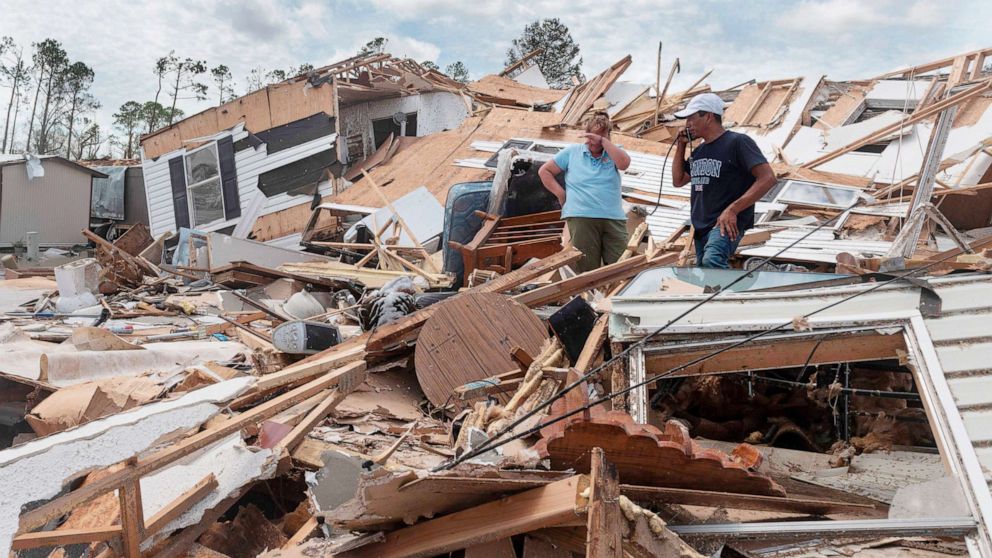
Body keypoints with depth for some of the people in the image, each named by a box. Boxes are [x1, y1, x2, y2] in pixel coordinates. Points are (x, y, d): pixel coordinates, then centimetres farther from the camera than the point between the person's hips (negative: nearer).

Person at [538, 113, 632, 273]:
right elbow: (544, 171, 14)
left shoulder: (613, 152, 13)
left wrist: (603, 141, -9)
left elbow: (624, 163, -10)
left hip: (614, 218, 2)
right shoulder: (571, 152, 11)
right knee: (587, 271, -2)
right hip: (581, 218, -1)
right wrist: (561, 194, 4)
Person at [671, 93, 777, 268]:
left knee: (712, 261, -36)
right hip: (701, 227, 9)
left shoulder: (737, 142, -8)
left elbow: (767, 178, -16)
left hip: (726, 224, -8)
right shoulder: (698, 151, 16)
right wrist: (680, 147, 14)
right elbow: (678, 181, 26)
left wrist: (732, 210, -23)